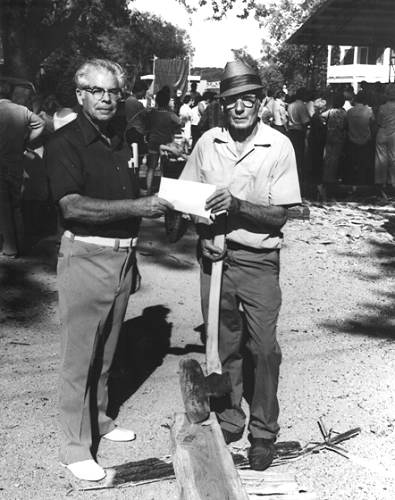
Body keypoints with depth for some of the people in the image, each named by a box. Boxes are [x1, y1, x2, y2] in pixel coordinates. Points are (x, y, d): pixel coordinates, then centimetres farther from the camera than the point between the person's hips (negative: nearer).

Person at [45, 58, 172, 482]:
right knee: (79, 354, 0)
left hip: (123, 253, 7)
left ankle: (98, 419, 33)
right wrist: (136, 206, -25)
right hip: (85, 255, -7)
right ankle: (75, 446, 11)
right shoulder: (64, 142, -9)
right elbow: (72, 206, -21)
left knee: (106, 349, 17)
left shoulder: (120, 142, 14)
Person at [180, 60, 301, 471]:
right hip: (215, 254, 3)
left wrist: (236, 204, -24)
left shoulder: (279, 146, -8)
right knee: (223, 344, 13)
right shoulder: (208, 142, -1)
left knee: (263, 348, 3)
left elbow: (278, 216, -10)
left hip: (258, 260, -2)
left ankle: (263, 432, 21)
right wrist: (203, 234, -8)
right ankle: (229, 420, 31)